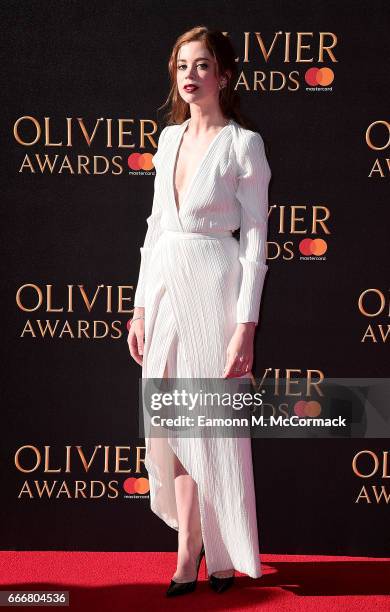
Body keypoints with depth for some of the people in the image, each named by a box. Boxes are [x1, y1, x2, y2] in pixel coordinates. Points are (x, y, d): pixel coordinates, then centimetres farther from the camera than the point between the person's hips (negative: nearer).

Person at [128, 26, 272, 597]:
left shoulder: (243, 143, -6)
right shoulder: (170, 137, 12)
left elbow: (255, 240, -9)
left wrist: (245, 328, -15)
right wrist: (140, 308, 11)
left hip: (214, 288, -6)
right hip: (164, 287, 6)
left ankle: (222, 554, 19)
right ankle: (189, 552, 22)